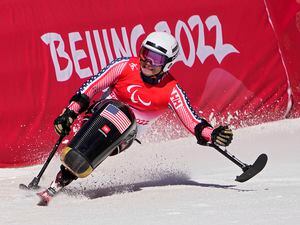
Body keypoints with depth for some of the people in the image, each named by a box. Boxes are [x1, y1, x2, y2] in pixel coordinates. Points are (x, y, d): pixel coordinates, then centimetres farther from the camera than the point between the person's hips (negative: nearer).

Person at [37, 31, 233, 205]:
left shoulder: (171, 91, -8)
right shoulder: (126, 66, -9)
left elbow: (192, 120, -9)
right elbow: (92, 86, -7)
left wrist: (212, 134, -27)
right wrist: (70, 113, -14)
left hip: (123, 138, 0)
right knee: (114, 107, -31)